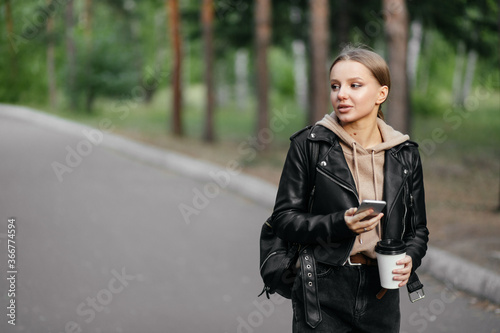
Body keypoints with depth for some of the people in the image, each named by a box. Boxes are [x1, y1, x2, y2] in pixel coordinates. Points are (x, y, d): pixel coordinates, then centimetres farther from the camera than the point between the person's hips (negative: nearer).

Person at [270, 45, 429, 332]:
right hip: (323, 295, -3)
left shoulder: (405, 154, 4)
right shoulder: (309, 145, -4)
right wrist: (339, 225, -19)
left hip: (381, 295, 3)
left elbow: (418, 228, 12)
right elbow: (284, 218, -4)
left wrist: (410, 258, -10)